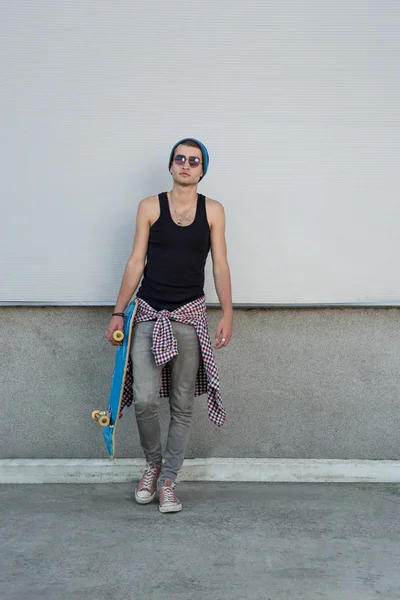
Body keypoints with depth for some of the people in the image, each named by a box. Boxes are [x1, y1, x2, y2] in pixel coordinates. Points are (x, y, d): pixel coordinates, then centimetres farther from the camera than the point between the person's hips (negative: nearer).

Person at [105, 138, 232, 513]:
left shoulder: (213, 211, 5)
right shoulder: (150, 207, 4)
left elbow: (220, 266, 4)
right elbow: (136, 262, 4)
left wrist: (227, 314, -5)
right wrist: (118, 313, 2)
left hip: (189, 315, 1)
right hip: (148, 313, 0)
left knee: (182, 405, 5)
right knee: (144, 399, -10)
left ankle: (168, 479, 21)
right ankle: (153, 462, 19)